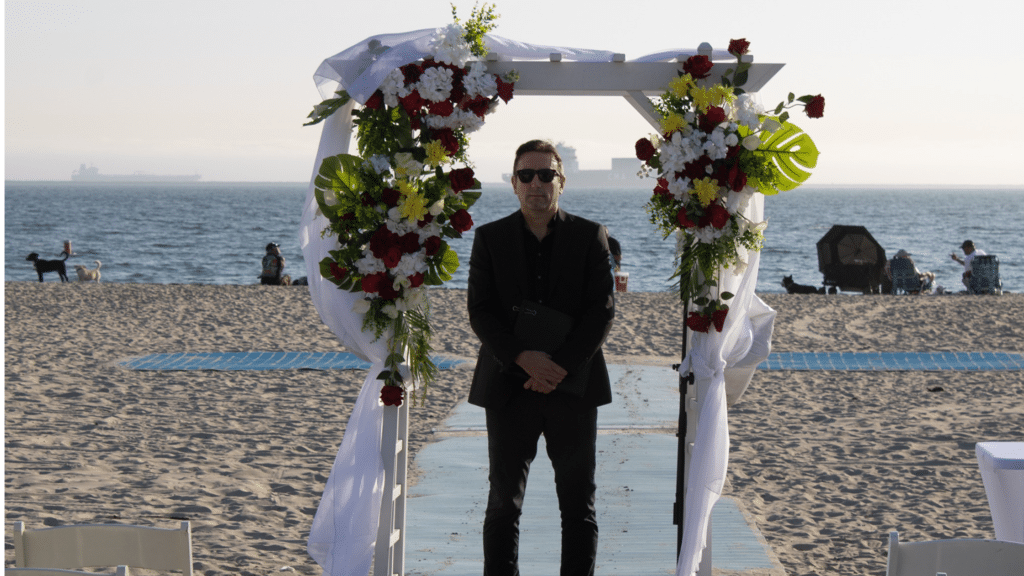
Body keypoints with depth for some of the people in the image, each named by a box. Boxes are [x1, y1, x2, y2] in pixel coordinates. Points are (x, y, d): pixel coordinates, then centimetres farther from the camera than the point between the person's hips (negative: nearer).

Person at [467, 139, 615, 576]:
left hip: (573, 386, 0)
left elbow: (602, 310, -3)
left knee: (580, 505, 5)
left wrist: (560, 367, -13)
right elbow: (480, 312, -2)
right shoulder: (490, 238, 5)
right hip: (509, 387, 0)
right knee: (504, 503, 5)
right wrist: (523, 359, -17)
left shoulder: (590, 236, 4)